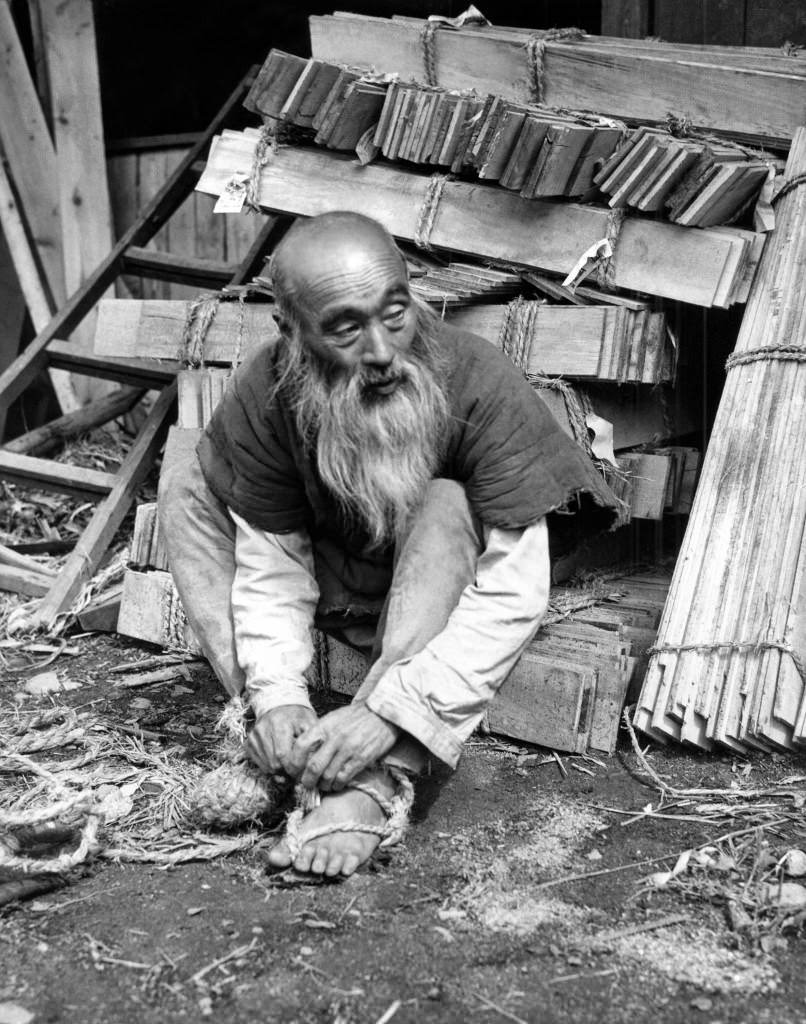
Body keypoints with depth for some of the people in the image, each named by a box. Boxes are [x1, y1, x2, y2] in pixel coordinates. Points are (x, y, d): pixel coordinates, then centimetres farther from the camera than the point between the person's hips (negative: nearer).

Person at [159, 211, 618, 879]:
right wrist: (277, 693, -33)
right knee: (187, 488, -9)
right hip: (339, 593, 4)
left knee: (444, 505, -34)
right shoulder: (265, 392, -21)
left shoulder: (479, 384, -31)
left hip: (444, 603, -3)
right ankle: (273, 747, -21)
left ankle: (377, 782, -39)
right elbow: (272, 568, -16)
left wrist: (388, 709, -41)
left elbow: (515, 592, -34)